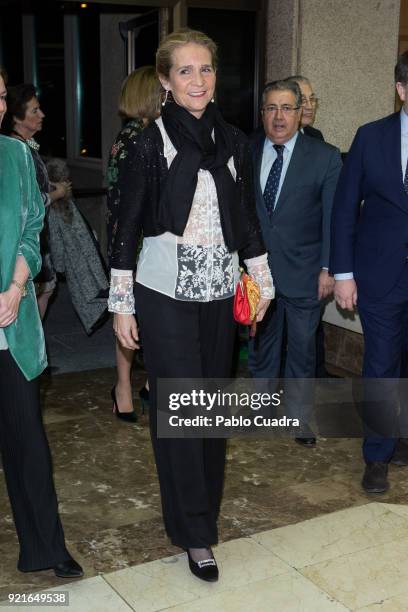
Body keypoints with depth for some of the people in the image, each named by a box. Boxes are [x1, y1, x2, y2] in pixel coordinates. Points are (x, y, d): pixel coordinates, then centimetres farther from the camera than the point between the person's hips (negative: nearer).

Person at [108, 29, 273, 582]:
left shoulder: (234, 142, 6)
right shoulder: (152, 143, -7)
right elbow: (127, 226, -5)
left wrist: (261, 282, 13)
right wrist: (121, 304, -6)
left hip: (219, 292, 4)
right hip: (166, 293, -4)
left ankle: (203, 502, 31)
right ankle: (195, 531, 11)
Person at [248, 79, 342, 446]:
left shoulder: (325, 157, -5)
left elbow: (334, 218, -4)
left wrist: (327, 268, -8)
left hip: (303, 274, -2)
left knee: (302, 349, 9)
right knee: (260, 345, 15)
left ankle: (300, 417, 26)